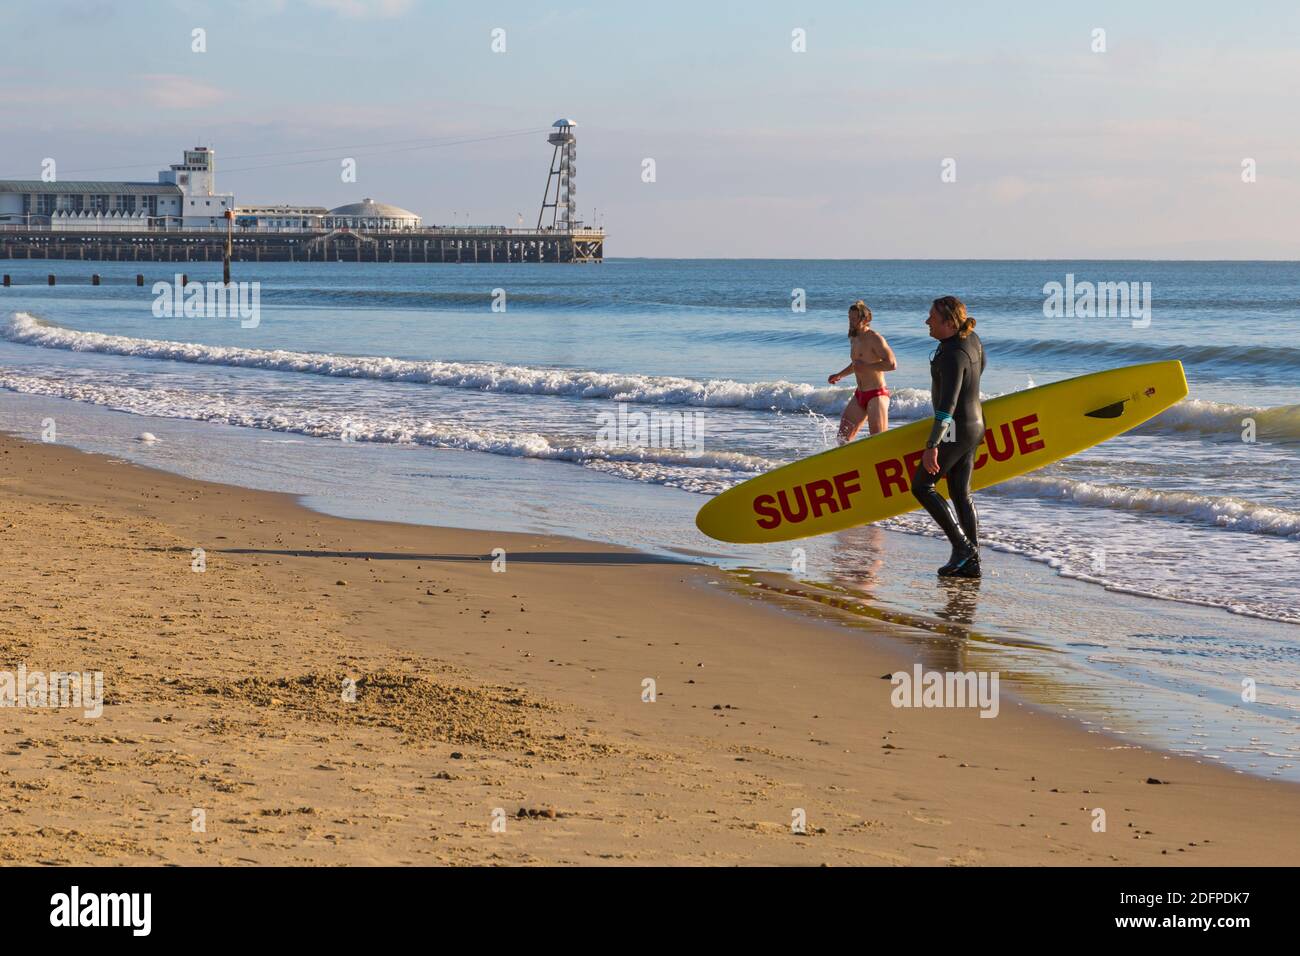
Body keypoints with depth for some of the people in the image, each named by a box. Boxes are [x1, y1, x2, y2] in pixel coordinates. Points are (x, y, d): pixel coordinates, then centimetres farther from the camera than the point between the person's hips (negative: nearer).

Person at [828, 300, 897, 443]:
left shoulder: (875, 339, -15)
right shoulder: (854, 339, 13)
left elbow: (892, 364, -25)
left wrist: (866, 367, -20)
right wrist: (839, 375, 22)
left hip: (876, 395, -9)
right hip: (859, 395, 9)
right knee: (843, 436, 9)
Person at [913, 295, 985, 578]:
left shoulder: (952, 356, -24)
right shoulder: (972, 339, 4)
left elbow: (947, 406, -29)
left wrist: (932, 446, -30)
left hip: (955, 429, -9)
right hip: (975, 425, 10)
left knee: (921, 486, 2)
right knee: (961, 493, 12)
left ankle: (961, 545, -3)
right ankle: (971, 560, 11)